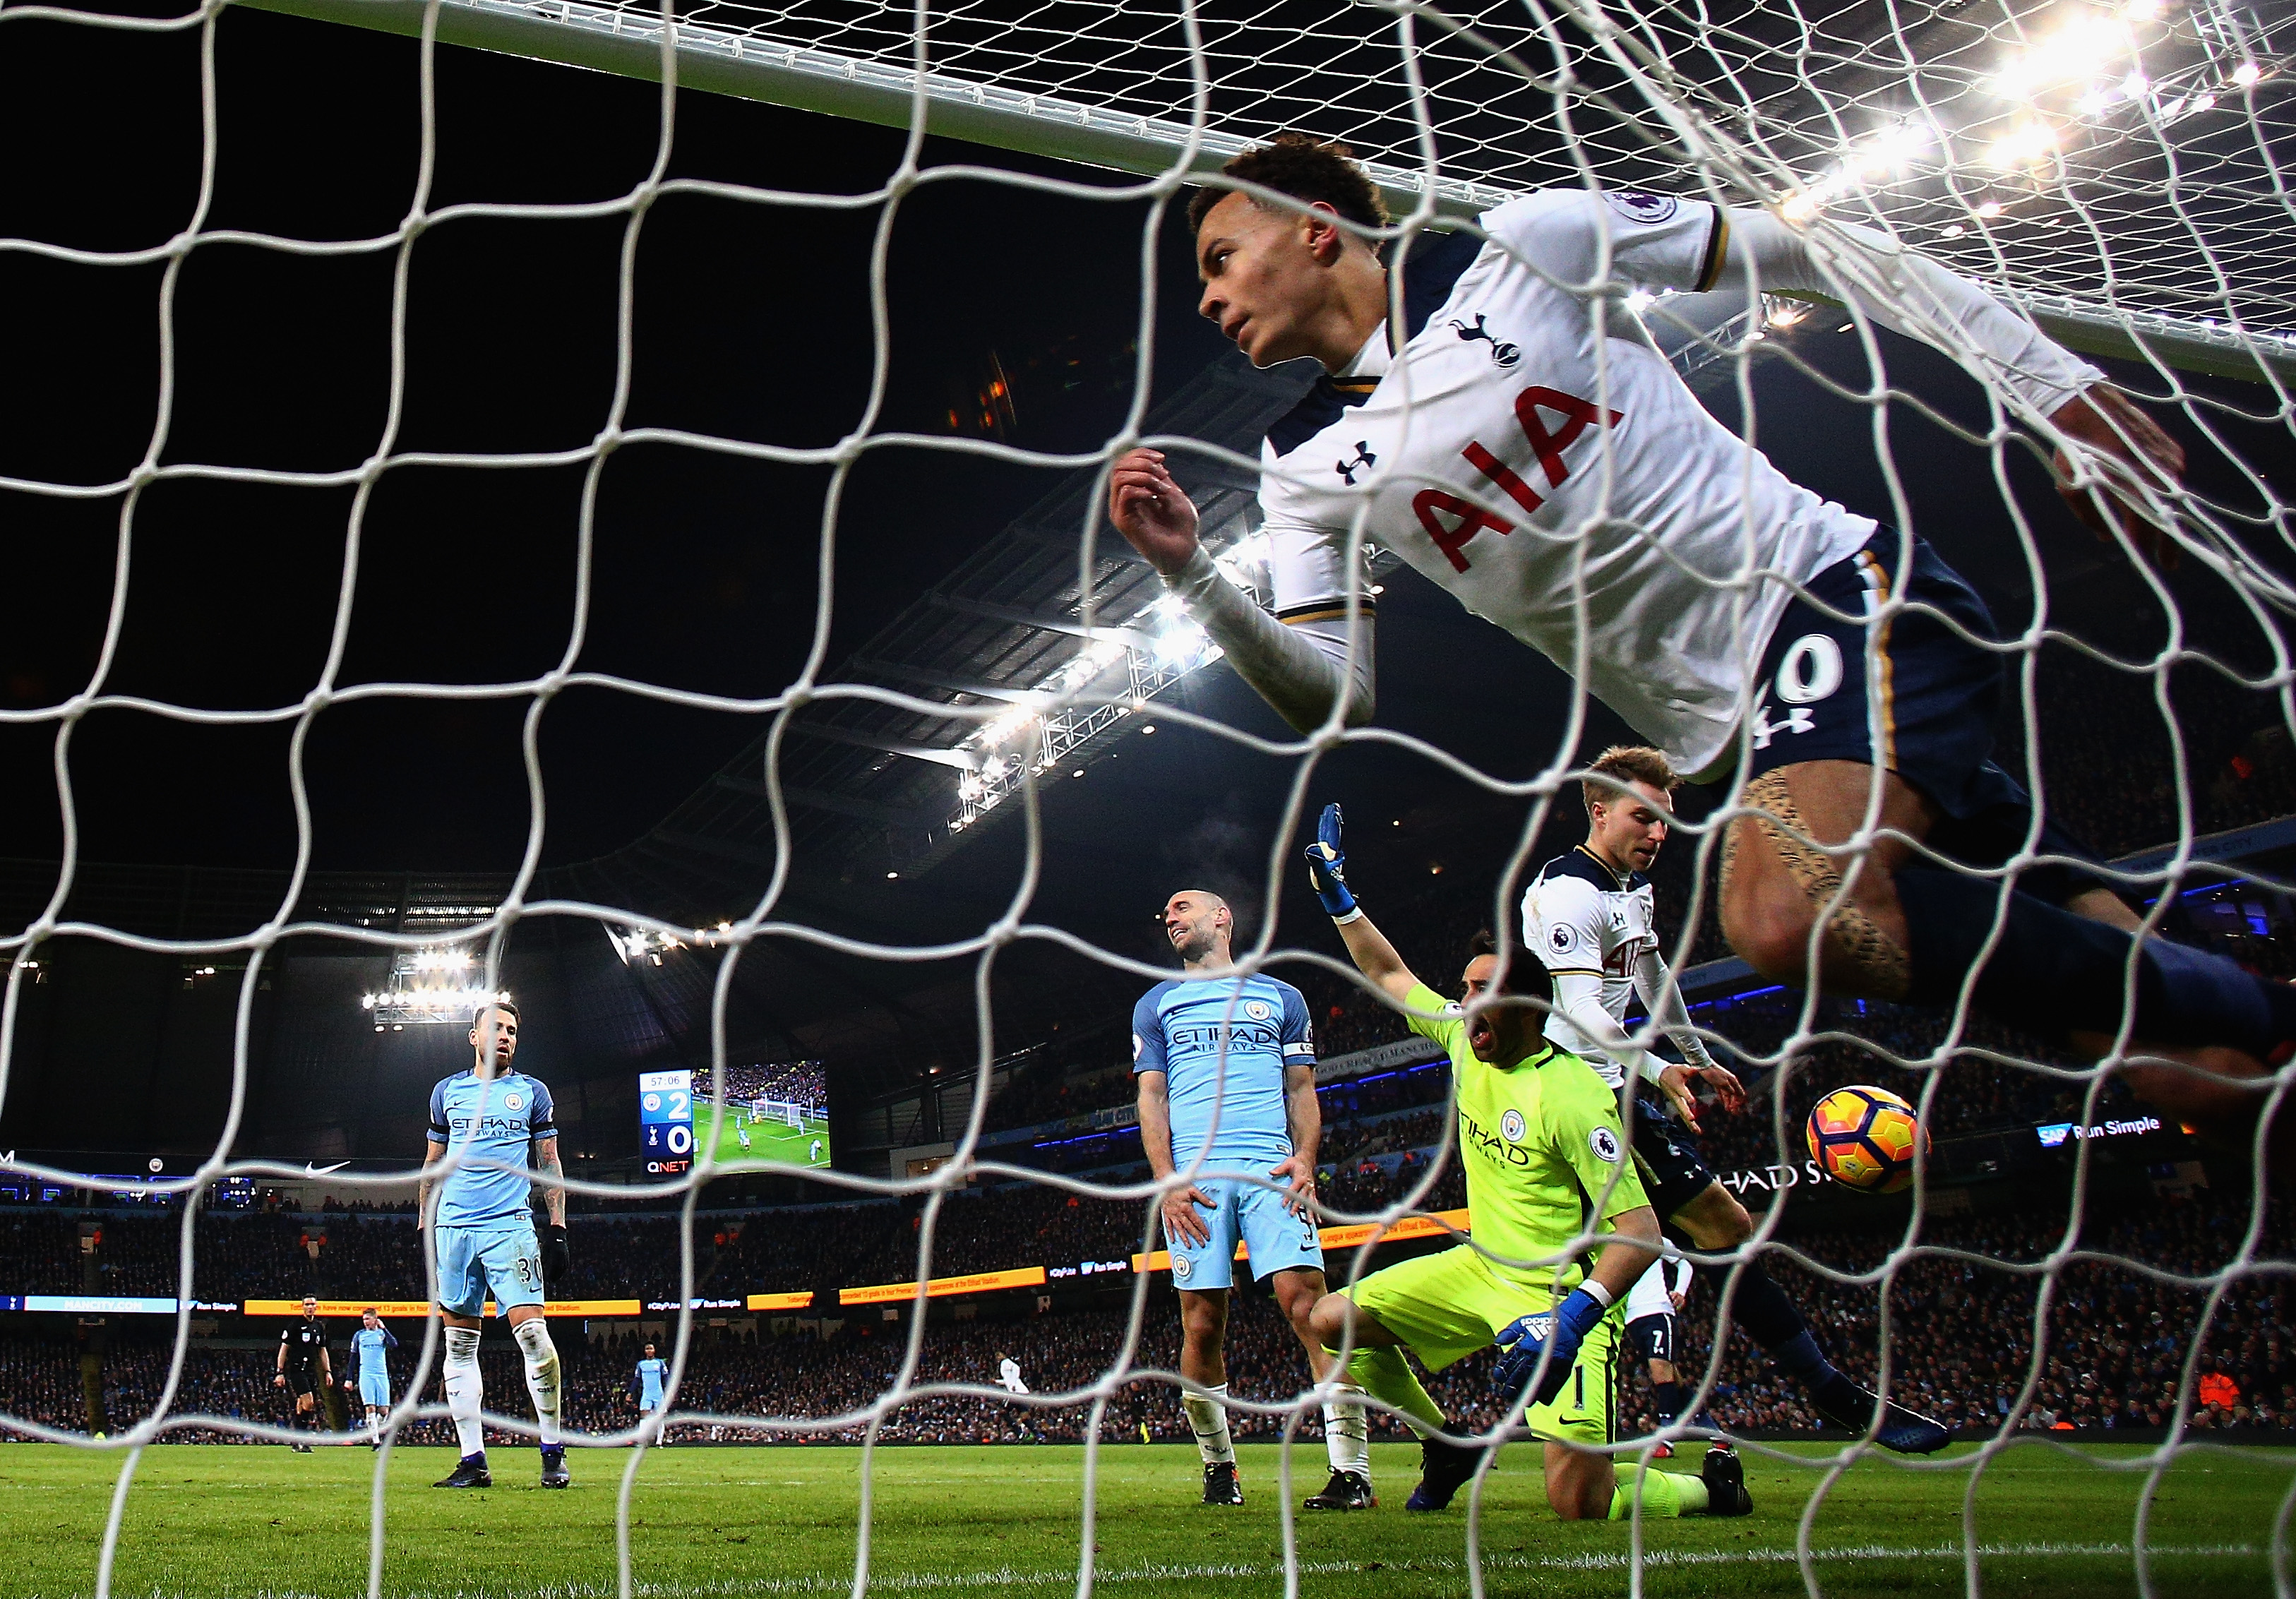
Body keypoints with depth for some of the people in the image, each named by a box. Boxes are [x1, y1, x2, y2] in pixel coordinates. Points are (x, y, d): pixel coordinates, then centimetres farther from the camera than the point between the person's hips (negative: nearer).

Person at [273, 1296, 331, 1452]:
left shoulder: (320, 1326, 14)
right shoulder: (295, 1325, -4)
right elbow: (284, 1348, -3)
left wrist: (327, 1371, 15)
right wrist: (280, 1372, -8)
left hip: (312, 1371, 6)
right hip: (295, 1369, -6)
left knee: (302, 1407, 6)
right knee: (308, 1402, -18)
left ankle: (296, 1442, 11)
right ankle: (299, 1442, -12)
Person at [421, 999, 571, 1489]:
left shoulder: (531, 1092, 8)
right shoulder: (448, 1091, 13)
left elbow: (550, 1166, 10)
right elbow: (433, 1164, 19)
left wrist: (558, 1231, 2)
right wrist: (425, 1228, 13)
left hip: (511, 1228, -3)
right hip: (453, 1228, 3)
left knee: (531, 1332, -14)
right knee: (459, 1344, 3)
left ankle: (553, 1452, -4)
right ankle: (473, 1461, 8)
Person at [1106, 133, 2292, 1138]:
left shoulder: (1518, 246, -3)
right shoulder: (1306, 468, 8)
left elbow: (1812, 253, 0)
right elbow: (1338, 698, 2)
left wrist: (2052, 384, -5)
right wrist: (1190, 573, -12)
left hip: (1844, 591, -4)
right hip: (1734, 728, 4)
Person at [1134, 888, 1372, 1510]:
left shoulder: (1280, 998, 19)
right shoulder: (1157, 1005, 20)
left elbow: (1302, 1090, 16)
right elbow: (1152, 1098, 12)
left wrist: (1304, 1159, -3)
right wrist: (1168, 1180, -3)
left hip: (1271, 1167, -1)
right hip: (1194, 1173, 1)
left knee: (1308, 1303, -15)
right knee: (1203, 1324, -2)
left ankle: (1352, 1470, -14)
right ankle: (1218, 1466, 14)